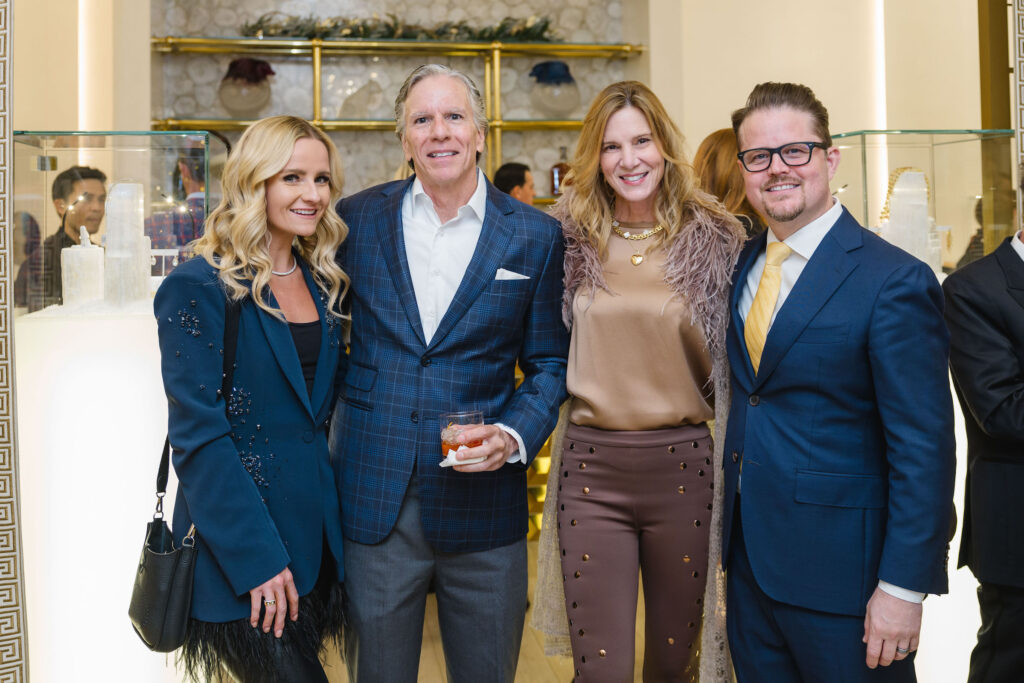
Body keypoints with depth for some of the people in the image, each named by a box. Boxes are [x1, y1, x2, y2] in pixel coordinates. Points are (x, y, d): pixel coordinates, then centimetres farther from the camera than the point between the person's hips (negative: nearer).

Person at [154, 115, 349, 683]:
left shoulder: (320, 284, 8)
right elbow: (197, 435, -16)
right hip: (239, 554, -6)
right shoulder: (197, 288, -12)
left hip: (316, 539, 7)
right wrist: (255, 558, -18)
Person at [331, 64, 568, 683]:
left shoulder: (536, 236, 0)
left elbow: (549, 363, 5)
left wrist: (513, 436, -12)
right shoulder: (357, 219, 3)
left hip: (481, 504, 0)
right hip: (372, 499, 1)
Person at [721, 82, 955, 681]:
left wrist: (903, 587, -17)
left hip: (840, 570, -6)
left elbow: (924, 451, -16)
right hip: (749, 557, 6)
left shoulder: (895, 281, -15)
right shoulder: (741, 266, 7)